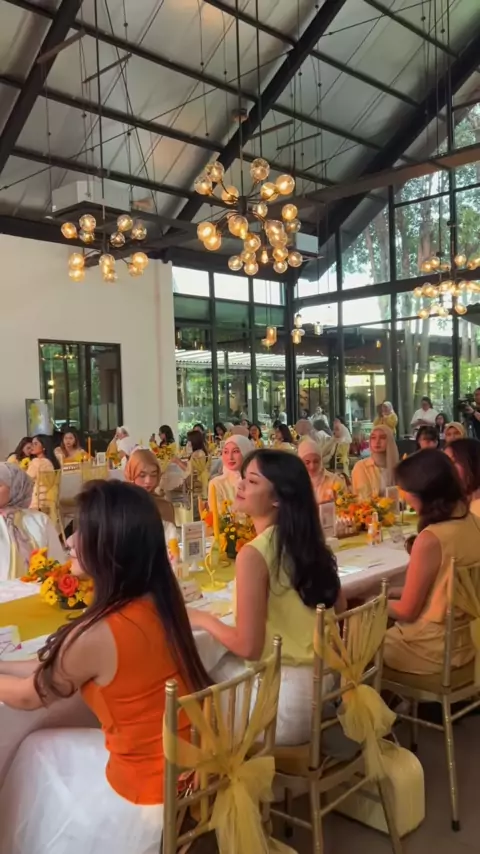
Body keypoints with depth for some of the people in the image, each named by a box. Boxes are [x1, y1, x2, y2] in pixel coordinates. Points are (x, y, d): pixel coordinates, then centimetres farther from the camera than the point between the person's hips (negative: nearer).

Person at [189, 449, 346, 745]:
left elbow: (248, 646, -20)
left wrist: (203, 619, -4)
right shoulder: (313, 543, 2)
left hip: (284, 693, -7)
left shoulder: (254, 554, -21)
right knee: (218, 672, 24)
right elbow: (339, 612, 13)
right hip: (322, 681, 7)